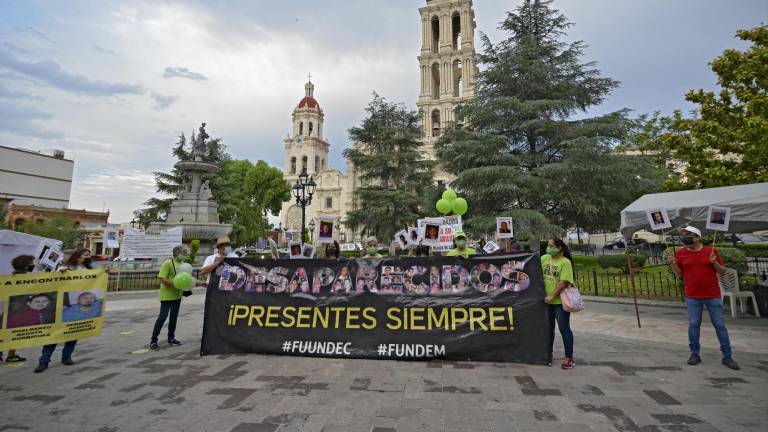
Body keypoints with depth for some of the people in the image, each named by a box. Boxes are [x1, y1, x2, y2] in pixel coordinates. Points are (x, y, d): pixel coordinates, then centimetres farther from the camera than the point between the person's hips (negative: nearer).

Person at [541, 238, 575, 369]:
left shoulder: (565, 262, -12)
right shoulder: (544, 258, 4)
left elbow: (564, 282, -18)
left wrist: (552, 296, -21)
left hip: (560, 301, -5)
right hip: (546, 300, 5)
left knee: (564, 329, 3)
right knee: (549, 328, 16)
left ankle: (569, 358, 14)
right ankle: (548, 354, 29)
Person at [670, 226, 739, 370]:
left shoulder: (711, 251, -1)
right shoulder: (681, 253, 1)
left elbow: (723, 272, 4)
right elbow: (679, 274, 7)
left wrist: (714, 262, -14)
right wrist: (673, 264, -10)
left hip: (713, 296, 0)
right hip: (692, 297, 1)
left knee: (720, 325, 6)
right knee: (693, 325, 5)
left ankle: (727, 356, 17)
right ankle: (695, 354, 16)